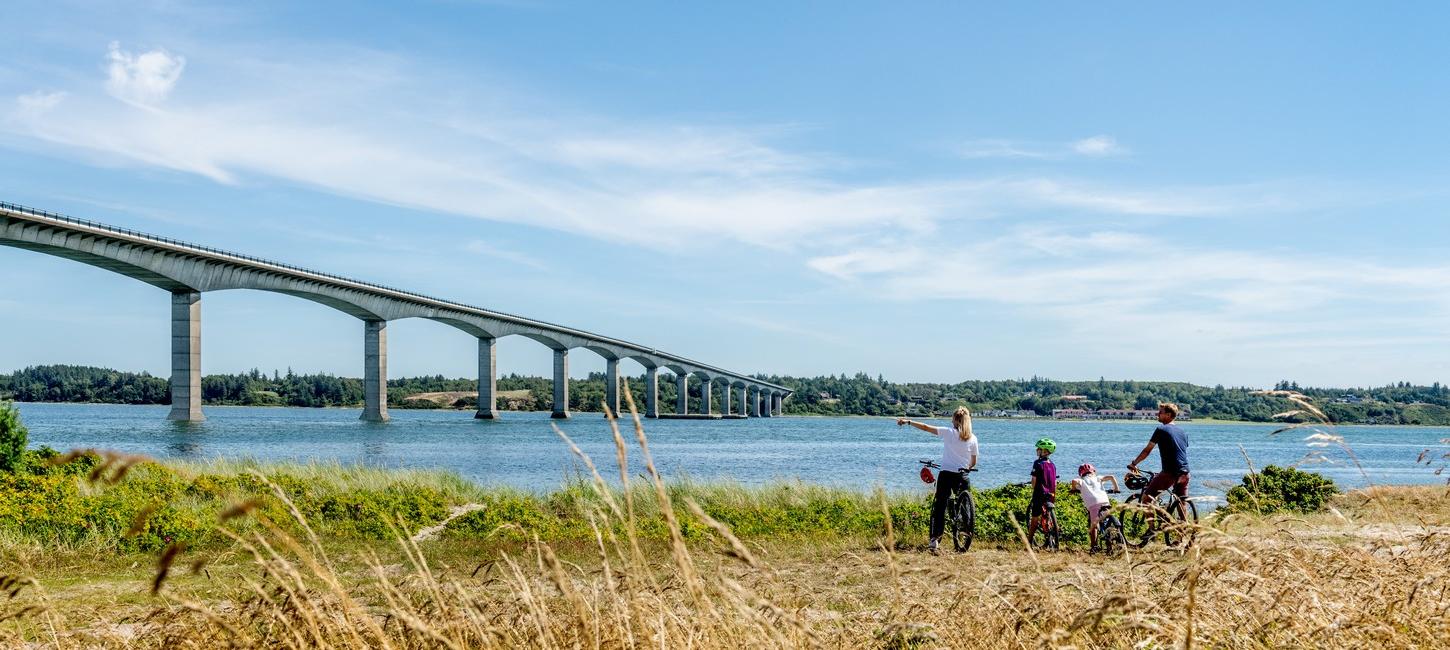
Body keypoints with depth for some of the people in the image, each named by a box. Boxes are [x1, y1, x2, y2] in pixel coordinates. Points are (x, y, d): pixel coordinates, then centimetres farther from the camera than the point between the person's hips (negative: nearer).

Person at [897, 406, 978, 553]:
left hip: (946, 474, -2)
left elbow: (926, 427, -5)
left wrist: (907, 421, 3)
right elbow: (974, 462, 9)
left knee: (940, 506, -2)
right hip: (962, 475, 2)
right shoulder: (972, 438, 2)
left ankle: (935, 539, -12)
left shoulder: (948, 432, -6)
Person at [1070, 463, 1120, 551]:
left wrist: (1074, 489, 16)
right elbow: (1111, 477, 15)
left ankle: (1094, 545, 5)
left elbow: (1074, 481, -3)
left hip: (1093, 504, -2)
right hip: (1105, 501, 2)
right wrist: (1116, 488, 27)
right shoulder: (1097, 478, 26)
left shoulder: (1082, 481, 20)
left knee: (1093, 525, 9)